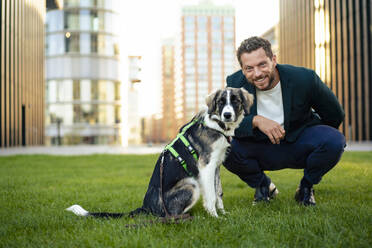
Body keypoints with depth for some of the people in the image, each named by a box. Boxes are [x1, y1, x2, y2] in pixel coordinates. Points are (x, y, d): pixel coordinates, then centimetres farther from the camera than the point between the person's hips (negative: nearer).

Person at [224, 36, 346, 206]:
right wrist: (255, 121, -36)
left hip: (299, 145, -1)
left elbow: (335, 116, -5)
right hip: (261, 151, 1)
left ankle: (306, 187, 2)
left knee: (335, 141, -30)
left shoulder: (304, 79, -20)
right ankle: (263, 186, 5)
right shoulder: (235, 83, -15)